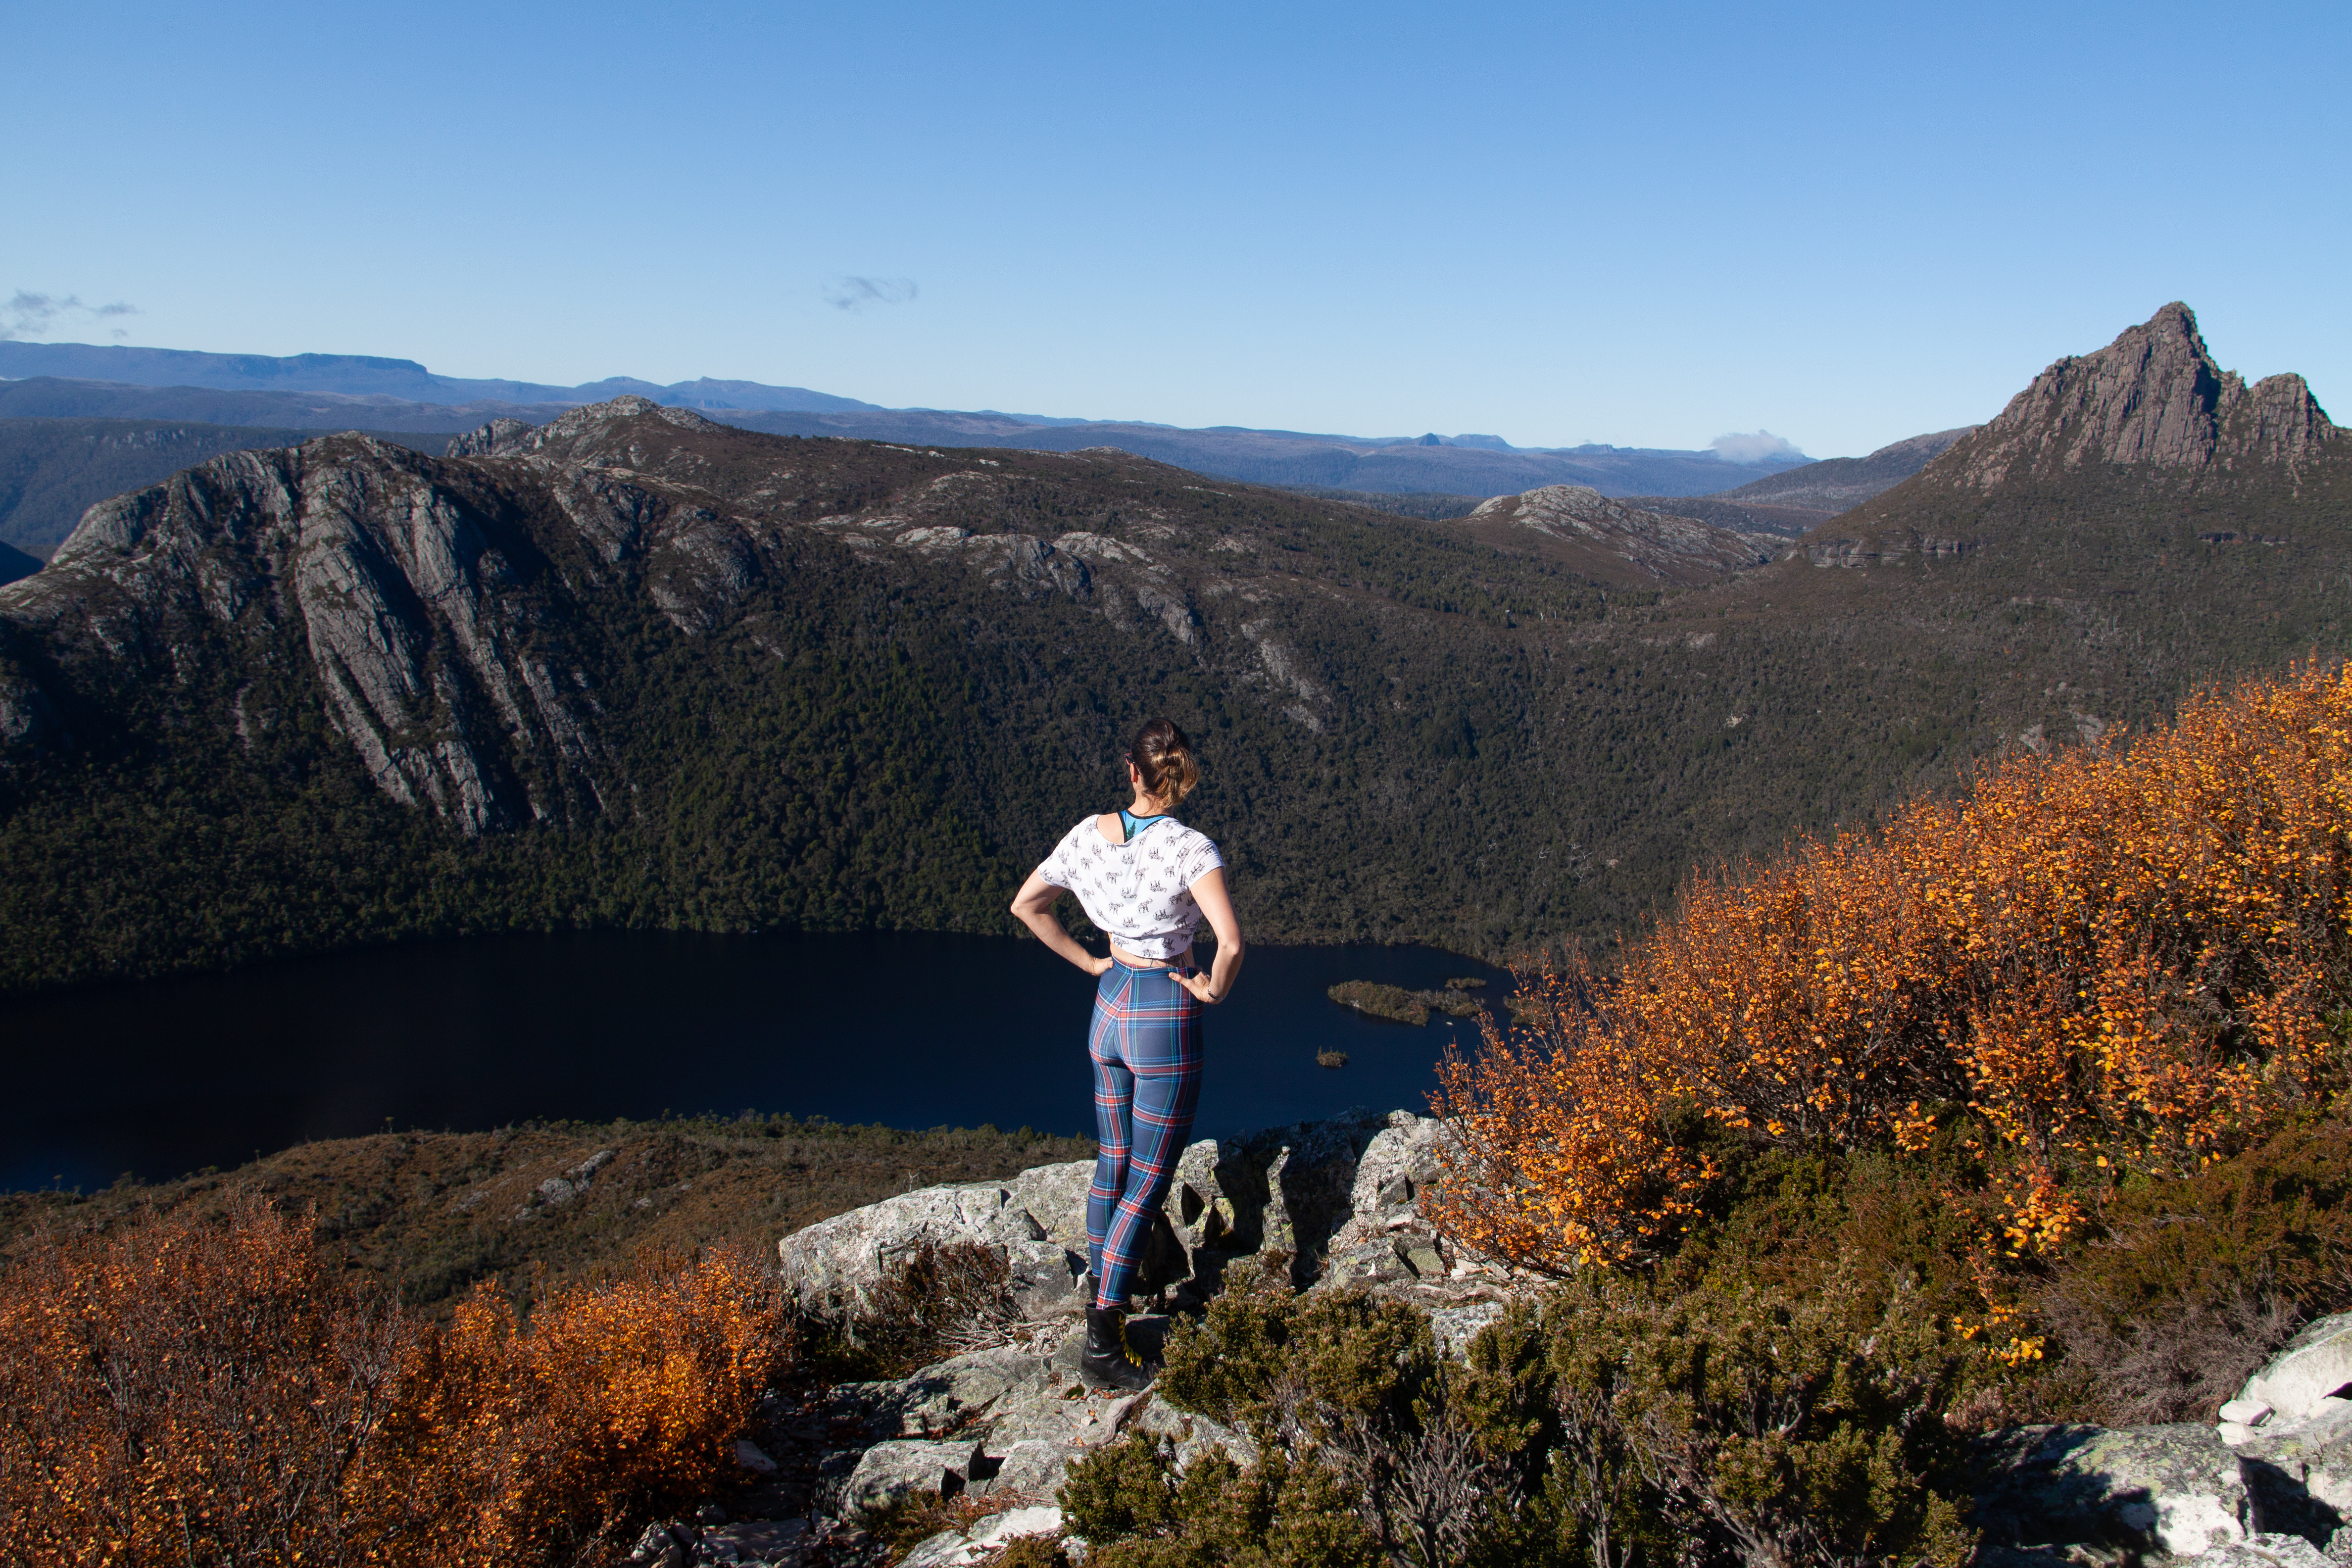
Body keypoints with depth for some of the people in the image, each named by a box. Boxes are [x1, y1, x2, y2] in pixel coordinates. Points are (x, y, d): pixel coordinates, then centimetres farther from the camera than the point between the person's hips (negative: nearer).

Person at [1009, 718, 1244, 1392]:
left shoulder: (1090, 835, -3)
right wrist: (1215, 987, -12)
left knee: (1113, 1165, 20)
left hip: (1110, 1005, 6)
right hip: (1167, 1015, -6)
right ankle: (1102, 1344, 4)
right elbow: (1231, 941, -32)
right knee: (1149, 1182, 3)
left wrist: (1090, 963, 12)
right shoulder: (1191, 848, -20)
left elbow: (1025, 904, 8)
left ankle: (1102, 1305, 31)